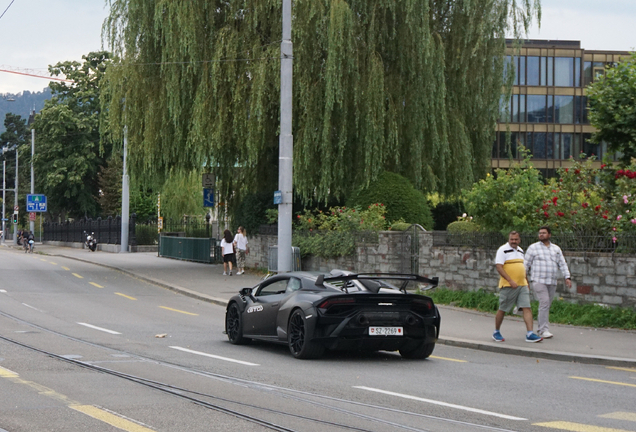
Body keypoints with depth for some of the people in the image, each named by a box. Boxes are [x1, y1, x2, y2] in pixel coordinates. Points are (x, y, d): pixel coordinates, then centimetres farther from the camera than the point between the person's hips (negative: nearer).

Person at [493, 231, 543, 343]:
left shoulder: (520, 251, 17)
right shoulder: (503, 250, -6)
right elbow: (499, 267, -14)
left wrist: (526, 282, 22)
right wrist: (510, 281, -22)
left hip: (522, 285, 6)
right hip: (508, 286, -6)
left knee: (527, 308, -6)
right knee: (502, 310, 2)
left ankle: (530, 334, -10)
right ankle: (496, 332, 19)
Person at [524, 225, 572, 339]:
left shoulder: (556, 249, 16)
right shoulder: (533, 247, 4)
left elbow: (562, 264, 13)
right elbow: (526, 264, 5)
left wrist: (567, 277, 2)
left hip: (552, 282, 5)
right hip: (538, 281, -5)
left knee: (547, 306, 6)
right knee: (544, 303, -16)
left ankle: (541, 328, 16)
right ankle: (544, 330, -17)